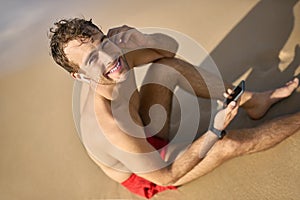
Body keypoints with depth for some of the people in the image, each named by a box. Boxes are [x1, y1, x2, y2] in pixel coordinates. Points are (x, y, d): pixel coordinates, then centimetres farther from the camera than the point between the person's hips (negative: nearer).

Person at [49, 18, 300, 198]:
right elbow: (166, 176, -29)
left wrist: (138, 39, -29)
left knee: (169, 66, -8)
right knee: (230, 144, -22)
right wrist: (214, 132, -31)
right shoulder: (112, 125, -42)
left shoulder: (118, 57, -21)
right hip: (145, 176, -7)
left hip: (144, 137, 7)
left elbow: (171, 47, -6)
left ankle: (253, 100, 3)